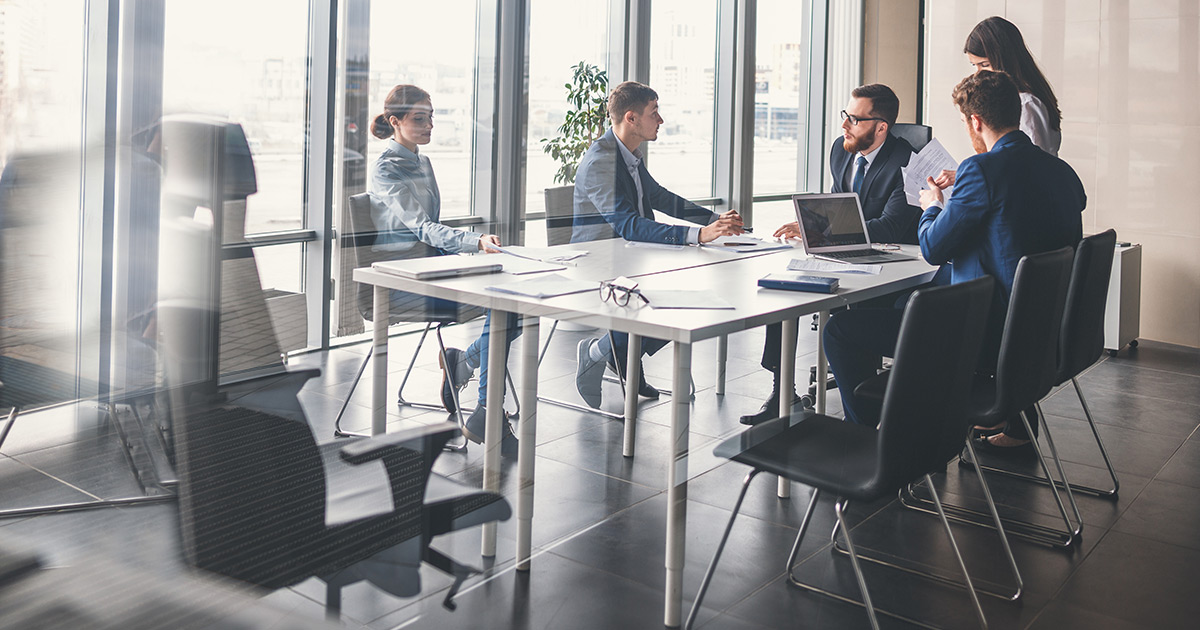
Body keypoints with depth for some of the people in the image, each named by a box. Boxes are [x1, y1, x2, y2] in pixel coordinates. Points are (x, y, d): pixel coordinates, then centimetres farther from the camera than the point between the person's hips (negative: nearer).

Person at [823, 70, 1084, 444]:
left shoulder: (982, 169, -18)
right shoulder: (1063, 173, 6)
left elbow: (933, 249, -10)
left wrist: (932, 206, 11)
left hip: (989, 338, -9)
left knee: (841, 329, -2)